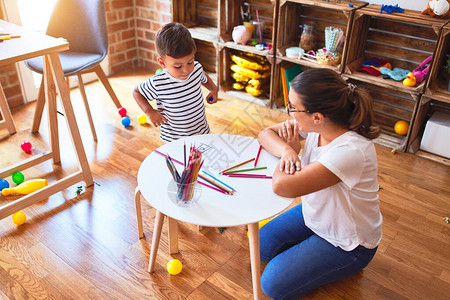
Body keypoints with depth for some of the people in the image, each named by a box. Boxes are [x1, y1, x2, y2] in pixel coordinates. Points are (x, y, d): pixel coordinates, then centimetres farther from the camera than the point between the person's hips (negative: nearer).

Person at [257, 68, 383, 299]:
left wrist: (293, 148, -22)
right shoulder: (315, 126, -17)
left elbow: (281, 186, -42)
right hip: (315, 214, 7)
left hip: (347, 243, -7)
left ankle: (344, 266, 12)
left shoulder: (351, 151, -40)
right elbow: (266, 134, -5)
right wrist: (286, 150, -27)